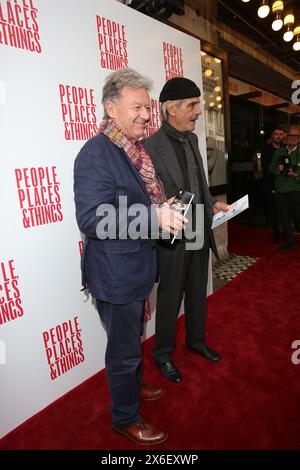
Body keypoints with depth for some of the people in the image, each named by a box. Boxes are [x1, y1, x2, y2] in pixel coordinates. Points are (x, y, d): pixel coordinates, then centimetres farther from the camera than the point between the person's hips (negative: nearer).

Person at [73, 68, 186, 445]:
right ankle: (125, 418, 37)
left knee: (132, 338, 28)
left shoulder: (134, 150, 9)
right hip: (115, 274, -9)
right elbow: (91, 219, -29)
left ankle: (133, 386, 54)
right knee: (124, 349, 11)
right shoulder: (96, 153, -20)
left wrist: (163, 209, 7)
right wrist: (154, 216, -33)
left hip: (135, 268, 9)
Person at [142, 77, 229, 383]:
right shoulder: (150, 147, -17)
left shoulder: (192, 139, 9)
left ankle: (196, 340, 47)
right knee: (170, 298, 10)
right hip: (173, 239, -7)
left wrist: (212, 204, 8)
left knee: (198, 292, 22)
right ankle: (162, 353, 35)